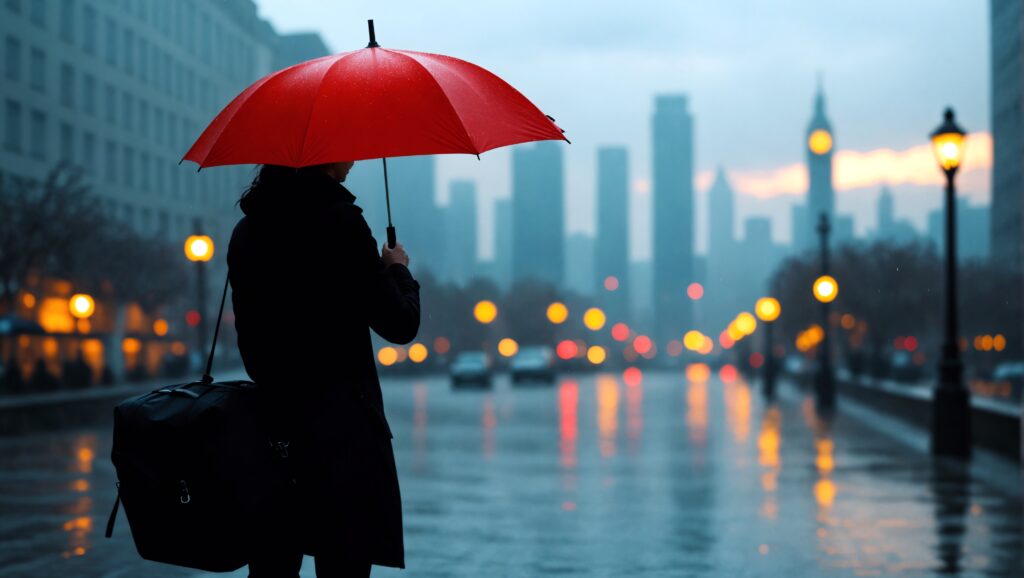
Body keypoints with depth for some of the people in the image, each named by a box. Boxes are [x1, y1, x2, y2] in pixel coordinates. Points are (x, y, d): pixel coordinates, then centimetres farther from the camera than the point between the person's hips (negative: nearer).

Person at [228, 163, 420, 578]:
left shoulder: (246, 231, 9)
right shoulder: (340, 221, -13)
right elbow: (400, 325, -7)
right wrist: (398, 269, 12)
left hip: (271, 430, 7)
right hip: (341, 433, -7)